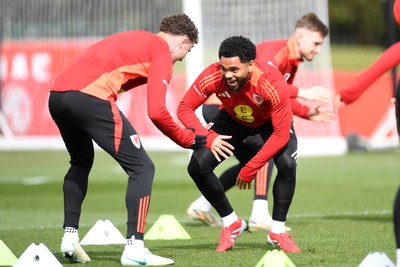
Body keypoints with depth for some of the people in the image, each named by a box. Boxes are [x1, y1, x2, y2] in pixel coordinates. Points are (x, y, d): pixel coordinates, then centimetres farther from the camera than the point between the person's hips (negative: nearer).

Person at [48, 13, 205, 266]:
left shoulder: (133, 38, 30)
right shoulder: (162, 51, 5)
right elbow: (156, 112, -5)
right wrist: (188, 140, 7)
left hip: (56, 95, 9)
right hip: (90, 98, -8)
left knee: (81, 161, 32)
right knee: (142, 168, 0)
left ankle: (70, 236, 25)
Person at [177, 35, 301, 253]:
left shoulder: (273, 84, -40)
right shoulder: (212, 77, -34)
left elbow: (281, 134, -33)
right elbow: (184, 108, -21)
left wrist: (250, 169, -31)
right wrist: (208, 138, -37)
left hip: (270, 122, -2)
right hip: (232, 120, 2)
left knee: (287, 164, -29)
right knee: (197, 166, -16)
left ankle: (277, 231, -7)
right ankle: (231, 224, 6)